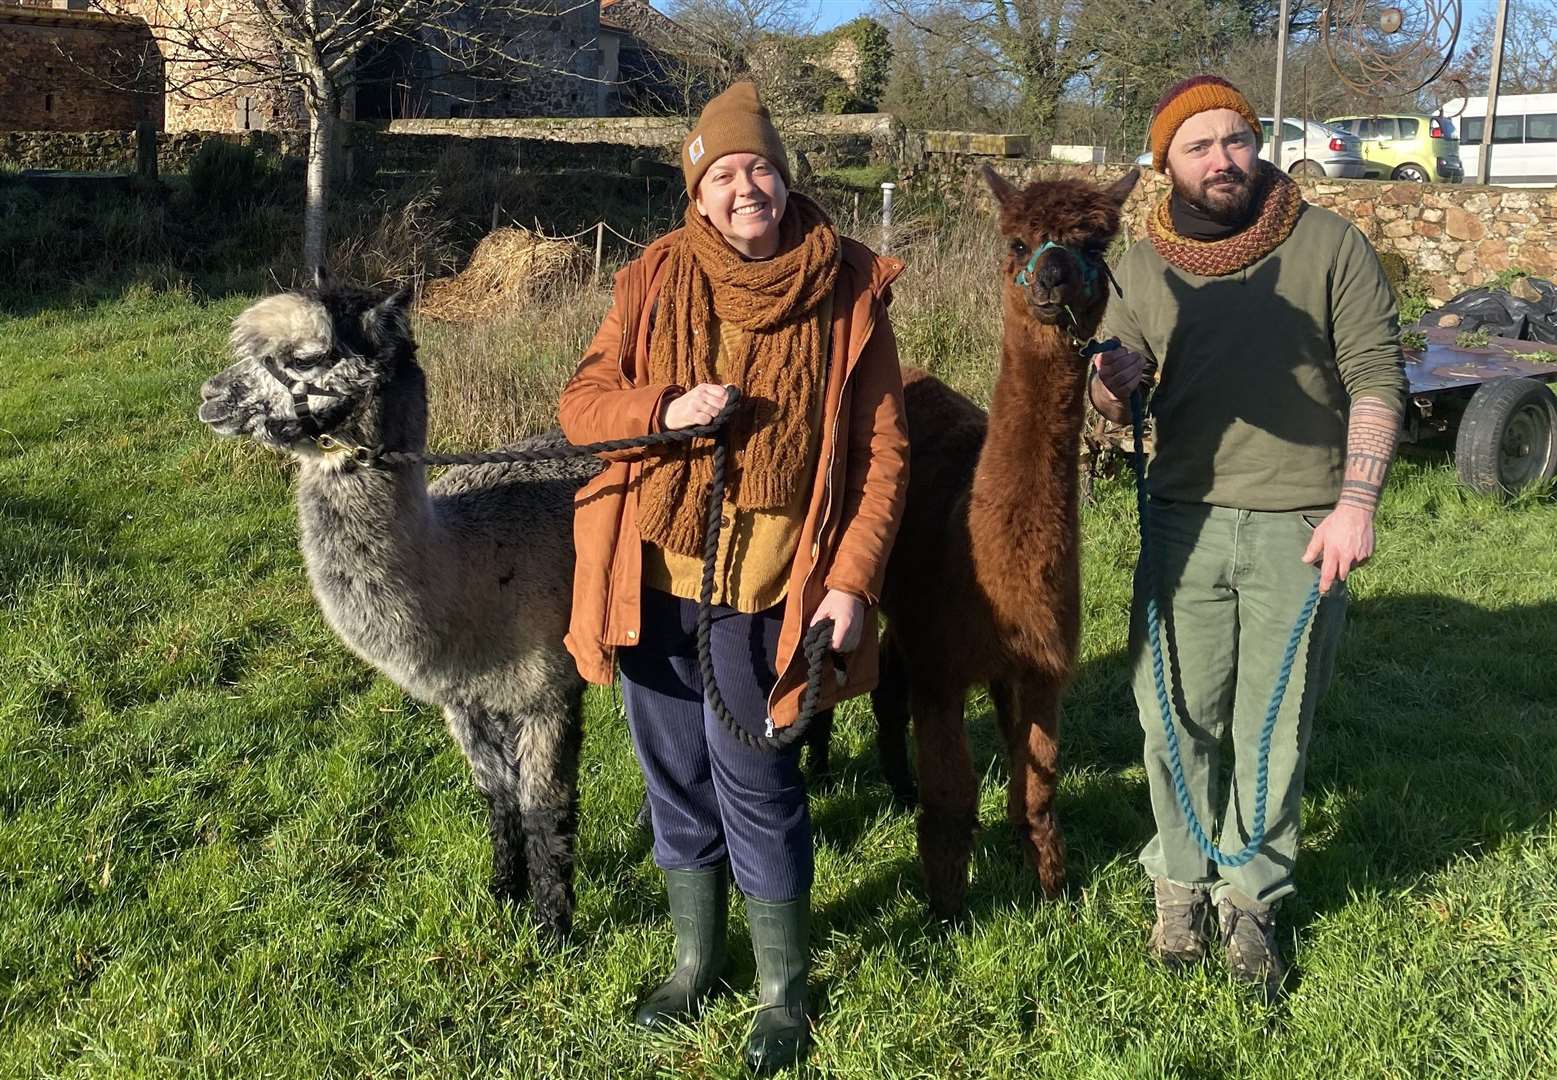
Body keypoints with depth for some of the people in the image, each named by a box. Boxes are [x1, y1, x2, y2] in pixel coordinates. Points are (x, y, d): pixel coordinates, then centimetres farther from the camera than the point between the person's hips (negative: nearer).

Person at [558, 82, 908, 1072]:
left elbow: (882, 449, -3)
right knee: (676, 777, 15)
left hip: (764, 581, -3)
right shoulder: (656, 281, 4)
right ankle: (697, 960, 35)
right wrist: (666, 409, -15)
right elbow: (583, 402, 5)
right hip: (653, 572, 4)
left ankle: (784, 992, 21)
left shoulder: (848, 290, -3)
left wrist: (854, 579, -10)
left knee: (755, 780, 1)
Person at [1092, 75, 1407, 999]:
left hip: (1301, 529, -2)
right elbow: (1121, 402, 8)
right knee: (1176, 715, 8)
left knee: (1276, 725, 8)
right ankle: (1181, 878, 28)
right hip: (1185, 522, 2)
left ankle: (1252, 895, 25)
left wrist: (1357, 504, -15)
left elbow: (1377, 377, -5)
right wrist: (1114, 384, -17)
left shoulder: (1329, 246, -4)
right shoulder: (1145, 266, 6)